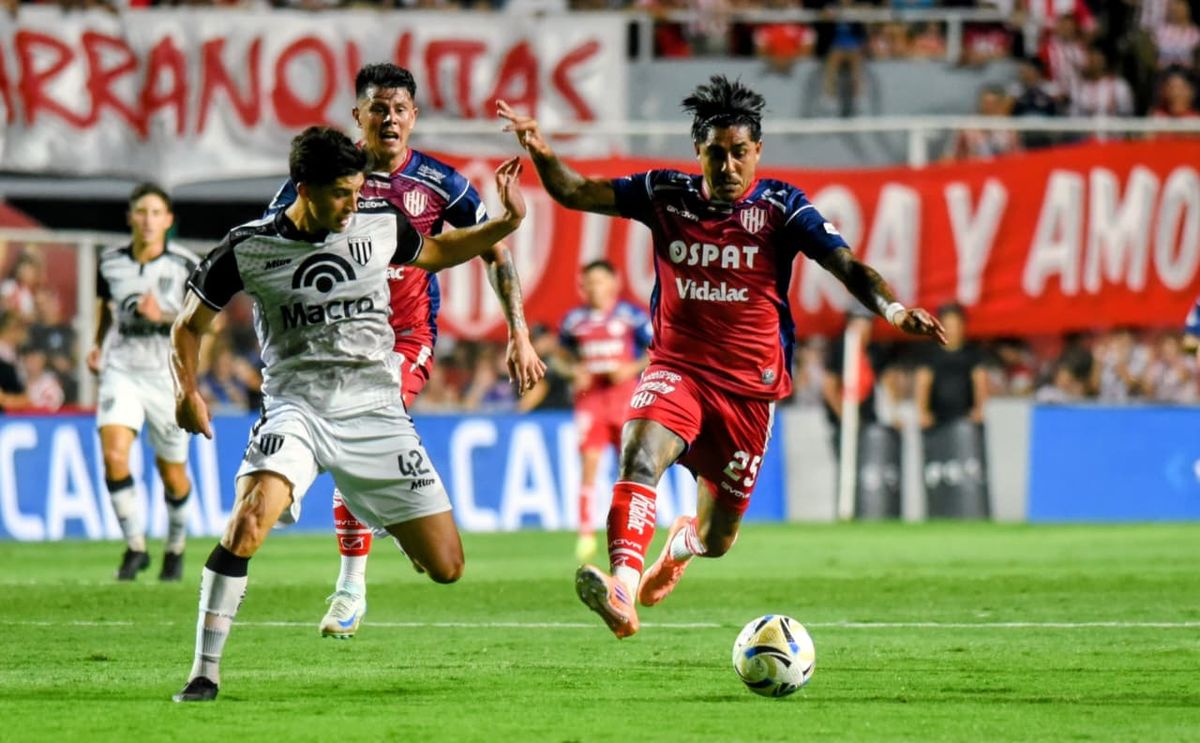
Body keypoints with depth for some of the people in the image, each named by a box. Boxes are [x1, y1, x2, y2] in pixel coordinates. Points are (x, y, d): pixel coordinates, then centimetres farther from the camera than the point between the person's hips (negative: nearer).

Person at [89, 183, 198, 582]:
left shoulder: (186, 265, -7)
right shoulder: (110, 262, 3)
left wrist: (163, 317, -24)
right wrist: (98, 346, 11)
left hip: (168, 374, -1)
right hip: (121, 370, 2)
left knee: (172, 473, 7)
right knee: (113, 454, -20)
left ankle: (176, 547, 34)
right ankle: (135, 547, -8)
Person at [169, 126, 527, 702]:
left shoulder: (380, 225, 1)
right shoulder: (248, 248, -6)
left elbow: (436, 252, 23)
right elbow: (190, 324, 8)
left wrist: (506, 223, 10)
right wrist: (187, 390, -8)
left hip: (375, 413, 2)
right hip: (296, 408, -2)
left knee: (446, 567, 0)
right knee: (248, 520, -32)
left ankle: (401, 529, 40)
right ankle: (205, 671, -21)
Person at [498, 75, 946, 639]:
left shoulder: (779, 207, -8)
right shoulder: (667, 196, -1)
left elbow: (845, 266, -18)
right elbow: (575, 193, 0)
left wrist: (892, 309, -37)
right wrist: (542, 154, -21)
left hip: (749, 386, 0)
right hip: (677, 367, 0)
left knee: (717, 540, 10)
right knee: (640, 455, -33)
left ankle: (683, 542, 49)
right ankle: (622, 594, -47)